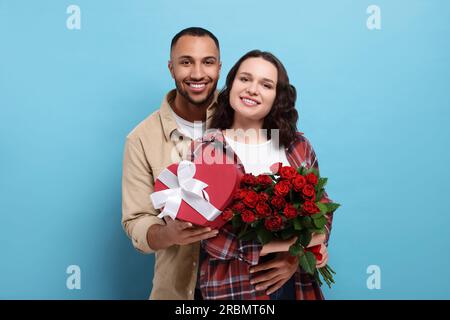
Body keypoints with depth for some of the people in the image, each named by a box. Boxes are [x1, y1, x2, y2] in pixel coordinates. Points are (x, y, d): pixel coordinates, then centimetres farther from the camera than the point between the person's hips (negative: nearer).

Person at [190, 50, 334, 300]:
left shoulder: (298, 146, 2)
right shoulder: (204, 151, -8)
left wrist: (298, 256, -14)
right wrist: (290, 244, -21)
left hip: (297, 285, 3)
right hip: (233, 288, -3)